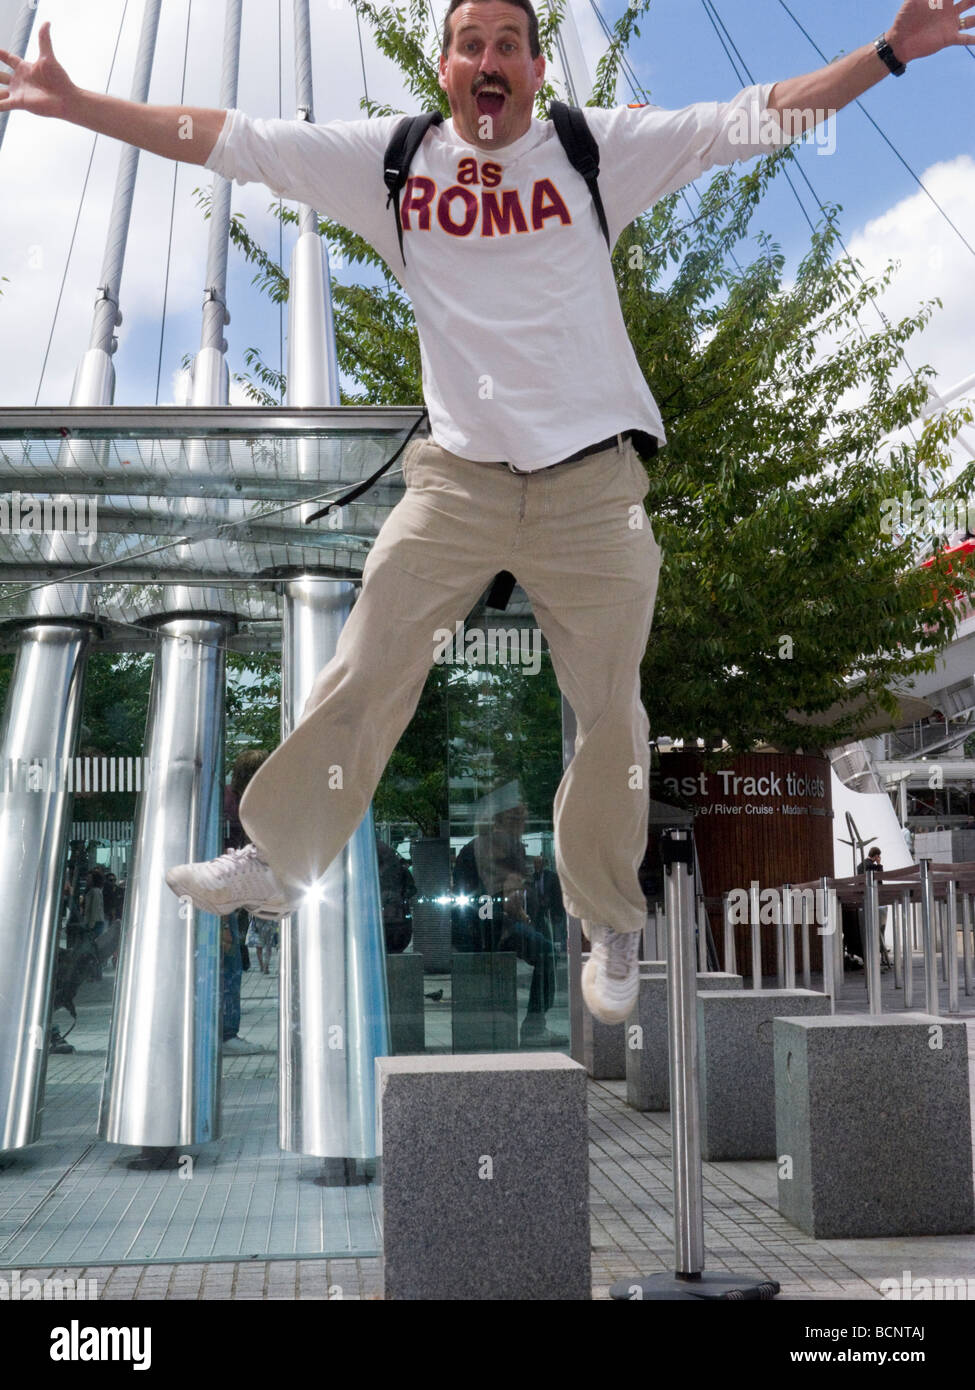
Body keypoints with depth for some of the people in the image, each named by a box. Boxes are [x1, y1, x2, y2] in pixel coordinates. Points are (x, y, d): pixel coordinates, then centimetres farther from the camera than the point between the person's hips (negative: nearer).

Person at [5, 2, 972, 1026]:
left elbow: (758, 118, 2)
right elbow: (222, 138, 5)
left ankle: (611, 924, 26)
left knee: (610, 715, 6)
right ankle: (275, 863, 20)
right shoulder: (393, 160, 5)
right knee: (362, 677, 1)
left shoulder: (599, 150, 3)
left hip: (595, 482, 0)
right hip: (457, 475, 1)